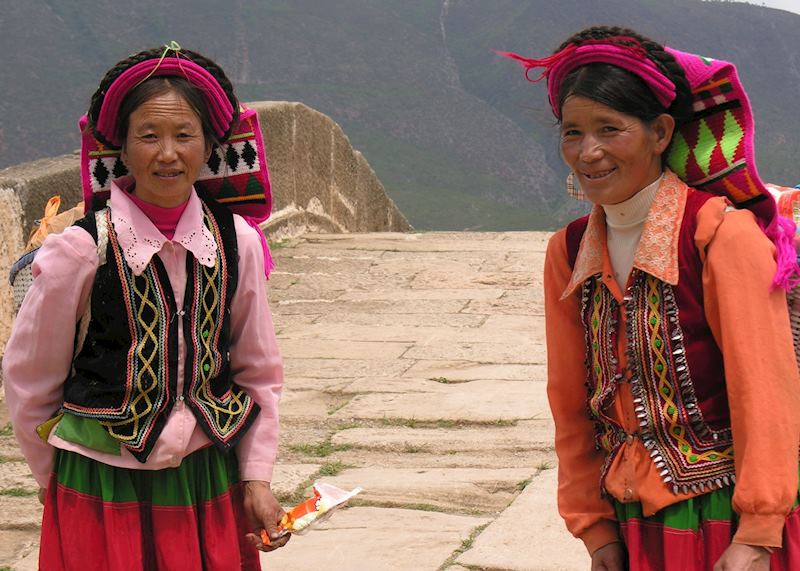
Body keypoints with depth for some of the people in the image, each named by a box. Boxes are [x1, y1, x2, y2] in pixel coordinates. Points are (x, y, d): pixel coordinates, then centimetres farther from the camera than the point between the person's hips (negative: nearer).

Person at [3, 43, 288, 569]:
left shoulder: (237, 243, -2)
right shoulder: (79, 251, -12)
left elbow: (259, 373, 9)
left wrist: (257, 477, 4)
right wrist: (62, 482, 6)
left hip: (211, 489, 3)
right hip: (103, 497, -3)